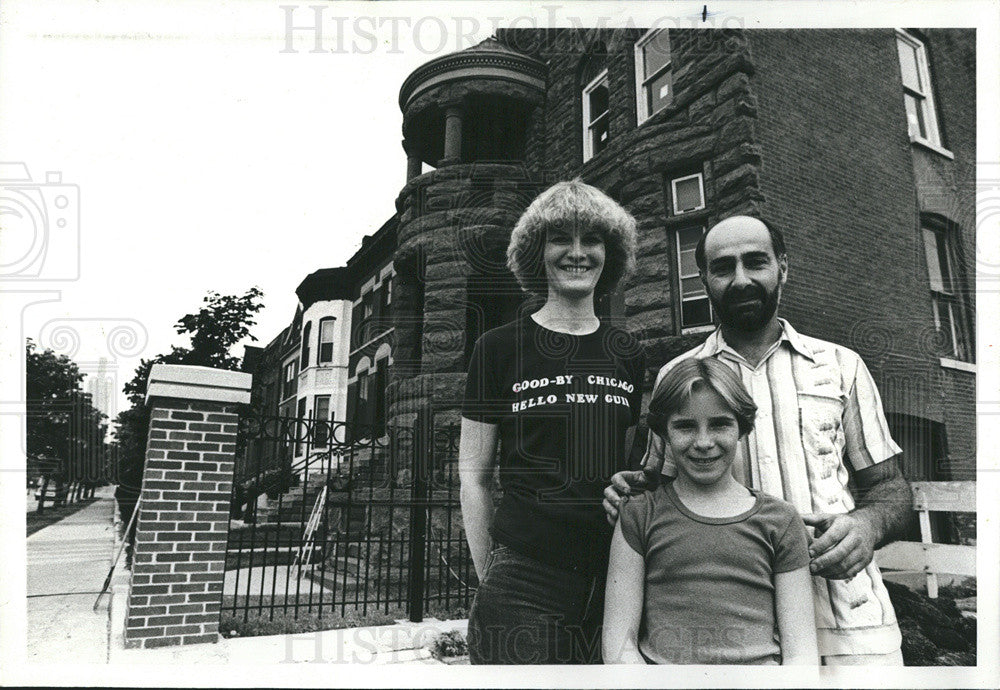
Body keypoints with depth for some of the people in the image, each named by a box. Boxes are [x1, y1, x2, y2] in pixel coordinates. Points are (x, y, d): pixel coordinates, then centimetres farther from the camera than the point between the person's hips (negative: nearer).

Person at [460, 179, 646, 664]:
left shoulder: (628, 355, 10)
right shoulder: (500, 349, -1)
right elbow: (474, 476, 1)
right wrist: (490, 579, -2)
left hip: (614, 581, 4)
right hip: (524, 584, -3)